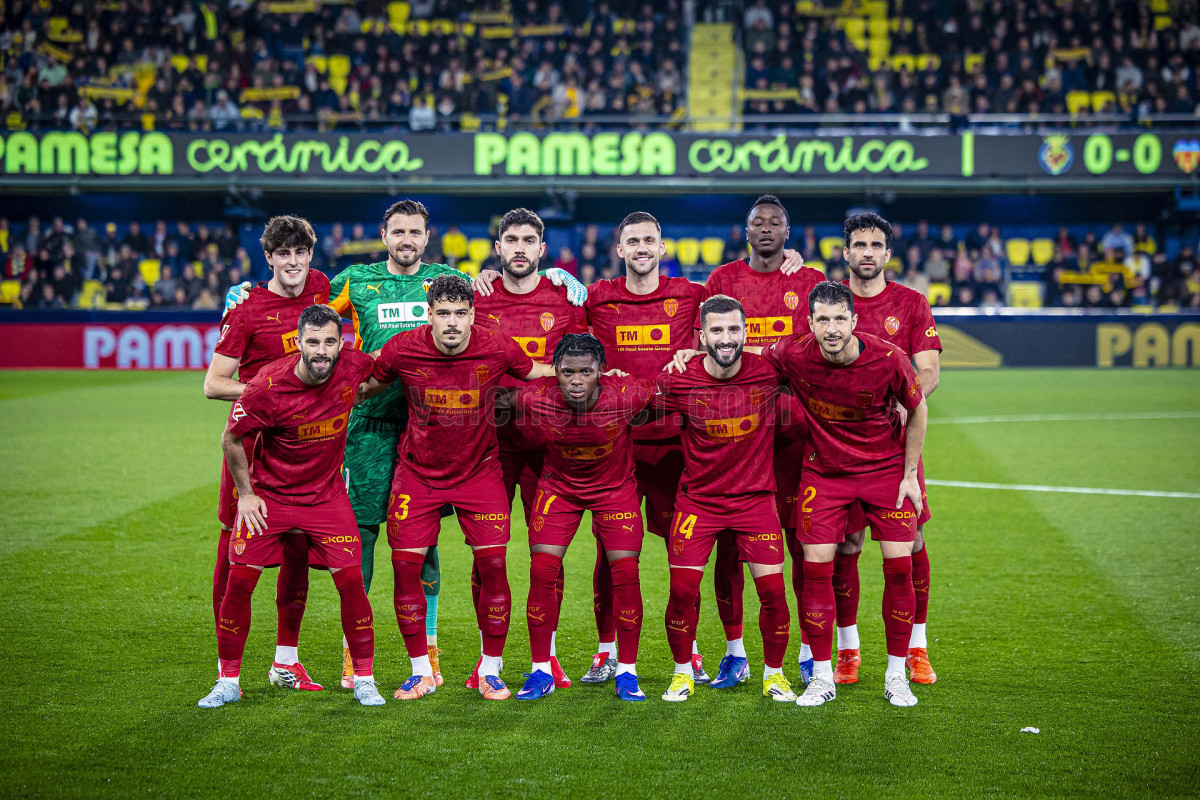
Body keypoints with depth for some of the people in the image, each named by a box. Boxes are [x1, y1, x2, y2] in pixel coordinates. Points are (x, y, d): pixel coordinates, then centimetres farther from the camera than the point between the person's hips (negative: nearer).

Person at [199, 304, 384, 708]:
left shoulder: (353, 367, -16)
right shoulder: (267, 386, -24)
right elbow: (231, 439, -8)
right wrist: (245, 493, -4)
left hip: (326, 494, 2)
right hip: (268, 493, -2)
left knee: (350, 580, -6)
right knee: (239, 580, -6)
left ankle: (364, 680, 9)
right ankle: (228, 681, 10)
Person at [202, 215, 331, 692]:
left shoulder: (320, 287, 7)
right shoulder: (248, 308, -9)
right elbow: (213, 384, -8)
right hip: (253, 439, -5)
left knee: (299, 547, 8)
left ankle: (286, 660, 19)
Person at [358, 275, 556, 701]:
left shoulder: (498, 348, -13)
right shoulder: (402, 350, -14)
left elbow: (536, 372, 8)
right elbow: (368, 386, 6)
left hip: (479, 470, 0)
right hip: (417, 471, 0)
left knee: (493, 565, -8)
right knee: (405, 566, -5)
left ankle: (490, 671, 9)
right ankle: (422, 673, 11)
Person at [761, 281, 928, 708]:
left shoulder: (889, 360, -22)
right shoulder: (792, 354, -18)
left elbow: (918, 410, -4)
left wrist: (909, 475, -3)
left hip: (886, 468, -1)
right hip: (823, 469, 1)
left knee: (899, 567, -5)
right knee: (816, 567, -6)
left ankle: (896, 676, 9)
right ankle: (822, 676, 7)